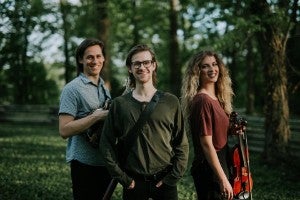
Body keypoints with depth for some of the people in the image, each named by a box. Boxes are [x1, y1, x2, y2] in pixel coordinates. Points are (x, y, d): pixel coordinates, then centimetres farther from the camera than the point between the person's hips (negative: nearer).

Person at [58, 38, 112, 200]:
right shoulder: (73, 89, -11)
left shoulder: (104, 88, 12)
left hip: (105, 162, 7)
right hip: (85, 163, -7)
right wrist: (97, 116, -22)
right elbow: (64, 130, -19)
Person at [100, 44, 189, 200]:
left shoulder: (171, 102, 3)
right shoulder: (119, 104, 3)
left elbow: (182, 144, 3)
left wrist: (173, 177, -5)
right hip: (133, 183, 0)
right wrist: (123, 178, -4)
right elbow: (107, 144, 3)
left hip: (164, 181, 0)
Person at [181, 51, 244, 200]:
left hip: (221, 165, 9)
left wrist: (231, 130, 3)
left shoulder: (216, 99, 9)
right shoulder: (203, 101, -18)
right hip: (209, 170, -9)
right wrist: (223, 180, -21)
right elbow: (206, 144, -21)